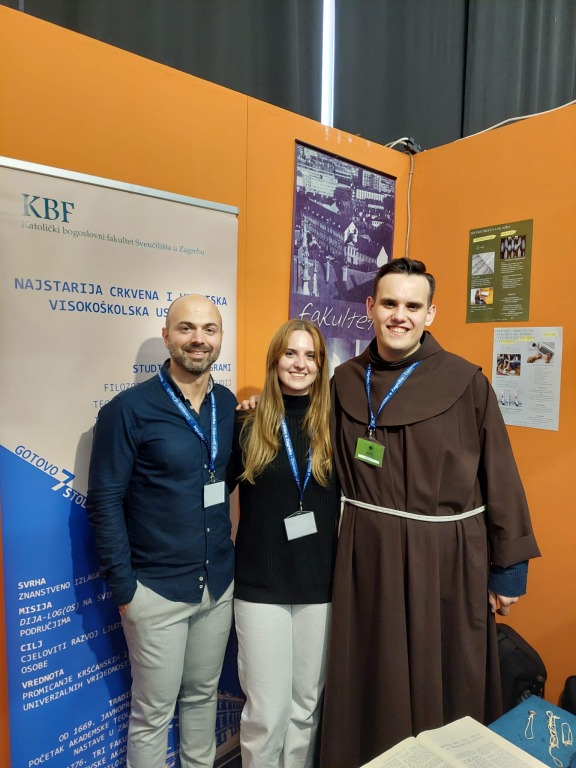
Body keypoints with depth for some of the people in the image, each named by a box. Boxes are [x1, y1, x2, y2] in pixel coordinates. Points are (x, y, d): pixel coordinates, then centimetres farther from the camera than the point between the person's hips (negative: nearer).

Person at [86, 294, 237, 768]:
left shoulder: (230, 405, 0)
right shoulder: (128, 410, -14)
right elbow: (104, 501, -11)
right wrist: (123, 586, -11)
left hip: (219, 583, 5)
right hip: (157, 588, -4)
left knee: (204, 695, 23)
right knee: (153, 712, 14)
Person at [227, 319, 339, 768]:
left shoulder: (335, 427, -3)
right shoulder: (248, 426, -4)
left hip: (320, 584, 2)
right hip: (260, 585, -1)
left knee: (307, 704, 18)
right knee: (266, 710, 9)